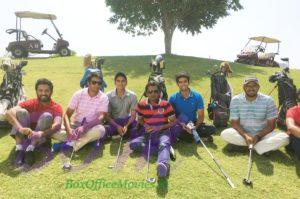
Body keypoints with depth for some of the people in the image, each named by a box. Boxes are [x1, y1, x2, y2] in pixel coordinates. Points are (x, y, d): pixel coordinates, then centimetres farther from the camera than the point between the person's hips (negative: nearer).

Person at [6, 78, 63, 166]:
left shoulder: (56, 107, -9)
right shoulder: (31, 103, -5)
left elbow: (57, 124, -29)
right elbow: (9, 113, -22)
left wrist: (41, 134, -49)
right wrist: (20, 128, -42)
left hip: (42, 138, -1)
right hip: (25, 135, 2)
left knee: (47, 116, -26)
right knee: (21, 112, -21)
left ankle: (30, 149, -33)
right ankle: (19, 150, -29)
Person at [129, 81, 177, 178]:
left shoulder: (166, 104, -2)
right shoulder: (141, 105, 4)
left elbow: (173, 122, 2)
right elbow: (140, 119, 19)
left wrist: (160, 127, -14)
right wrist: (145, 125, -6)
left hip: (162, 132, -3)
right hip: (147, 133, 3)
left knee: (164, 144, -37)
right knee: (133, 144, -24)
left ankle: (164, 164, -65)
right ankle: (164, 150, -24)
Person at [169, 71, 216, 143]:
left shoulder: (197, 96, -5)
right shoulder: (173, 98, -7)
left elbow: (201, 116, -4)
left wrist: (195, 126, -21)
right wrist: (181, 125, -25)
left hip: (194, 124, 1)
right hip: (180, 126, 0)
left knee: (212, 128, -20)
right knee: (174, 130, -35)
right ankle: (200, 137, -16)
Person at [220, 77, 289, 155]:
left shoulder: (268, 100, -9)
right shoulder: (235, 100, -8)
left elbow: (271, 125, -7)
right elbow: (234, 123, -8)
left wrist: (258, 136, -23)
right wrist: (246, 136, -25)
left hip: (263, 134, 0)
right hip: (243, 133, 1)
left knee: (284, 138, -27)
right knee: (225, 134, -29)